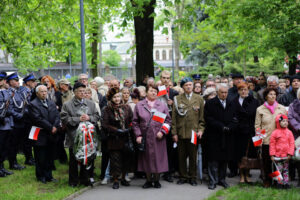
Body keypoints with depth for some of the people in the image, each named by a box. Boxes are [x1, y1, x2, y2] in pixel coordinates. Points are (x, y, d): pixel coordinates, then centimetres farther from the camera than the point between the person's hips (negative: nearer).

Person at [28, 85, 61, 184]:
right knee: (40, 158, 1)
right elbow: (38, 119, -17)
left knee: (49, 157, 11)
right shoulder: (33, 104, -8)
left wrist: (55, 126, -12)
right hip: (40, 135, -6)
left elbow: (57, 115, 5)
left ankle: (48, 175, 19)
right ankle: (41, 176, 12)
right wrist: (50, 127, -17)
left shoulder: (51, 103, 13)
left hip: (50, 135, 6)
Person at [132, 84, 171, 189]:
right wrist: (138, 135, -4)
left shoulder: (162, 105, 7)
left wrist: (162, 131, -8)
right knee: (147, 159, 4)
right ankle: (149, 181, 17)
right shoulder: (139, 105, 6)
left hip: (158, 138, 0)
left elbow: (168, 120, 6)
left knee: (158, 158, 1)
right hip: (145, 137, 0)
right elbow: (135, 122, 5)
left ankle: (156, 180, 15)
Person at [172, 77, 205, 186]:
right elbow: (174, 117, 4)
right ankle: (183, 176, 16)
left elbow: (202, 117, 9)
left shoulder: (199, 99, 7)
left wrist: (200, 130, -2)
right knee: (181, 156, 5)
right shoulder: (177, 99, 5)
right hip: (181, 132, 0)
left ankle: (192, 177, 15)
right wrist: (174, 133, -1)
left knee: (193, 156, 4)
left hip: (193, 132, 0)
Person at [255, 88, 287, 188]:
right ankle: (267, 180, 17)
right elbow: (257, 125, 6)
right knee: (266, 161, 4)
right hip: (266, 139, -1)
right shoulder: (260, 109, 4)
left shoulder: (282, 108, 7)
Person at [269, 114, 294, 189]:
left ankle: (286, 182, 13)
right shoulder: (275, 133, -4)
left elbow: (292, 143, 3)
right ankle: (280, 182, 9)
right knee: (279, 169, 2)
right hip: (277, 156, -2)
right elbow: (272, 144, -2)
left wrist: (290, 153, -5)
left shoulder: (289, 132, 3)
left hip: (286, 156, 3)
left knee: (285, 170, 9)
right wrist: (272, 155, -6)